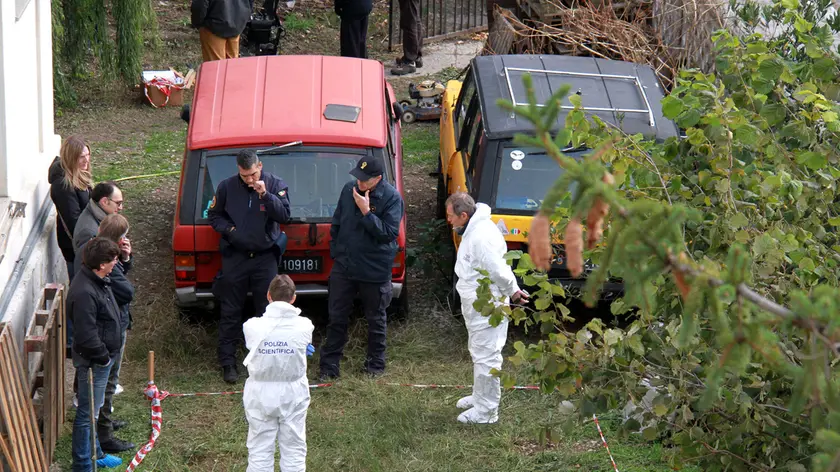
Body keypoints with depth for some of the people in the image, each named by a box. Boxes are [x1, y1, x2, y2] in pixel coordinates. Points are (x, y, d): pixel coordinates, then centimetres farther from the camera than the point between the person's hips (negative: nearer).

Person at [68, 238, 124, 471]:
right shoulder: (84, 293, -31)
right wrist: (103, 357, -17)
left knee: (93, 409, 24)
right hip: (93, 361, -10)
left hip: (102, 357, 10)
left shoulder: (97, 279, 0)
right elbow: (86, 336, -30)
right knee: (88, 412, 2)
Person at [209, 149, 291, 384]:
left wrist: (265, 195, -25)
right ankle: (228, 362, 10)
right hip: (234, 257, 0)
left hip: (265, 257, 0)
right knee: (230, 313, 3)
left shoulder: (275, 185, -4)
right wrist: (229, 230, -9)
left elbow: (284, 215, -12)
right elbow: (215, 215, 10)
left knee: (268, 311, 3)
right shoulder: (227, 187, -2)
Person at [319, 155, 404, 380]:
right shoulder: (349, 190, 1)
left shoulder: (392, 198, -14)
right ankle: (329, 365, 14)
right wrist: (335, 250, 10)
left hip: (375, 271, -4)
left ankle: (376, 364, 27)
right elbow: (336, 223, 13)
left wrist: (366, 212, -26)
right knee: (337, 317, 7)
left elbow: (389, 232, -22)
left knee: (376, 319, 12)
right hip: (344, 267, 4)